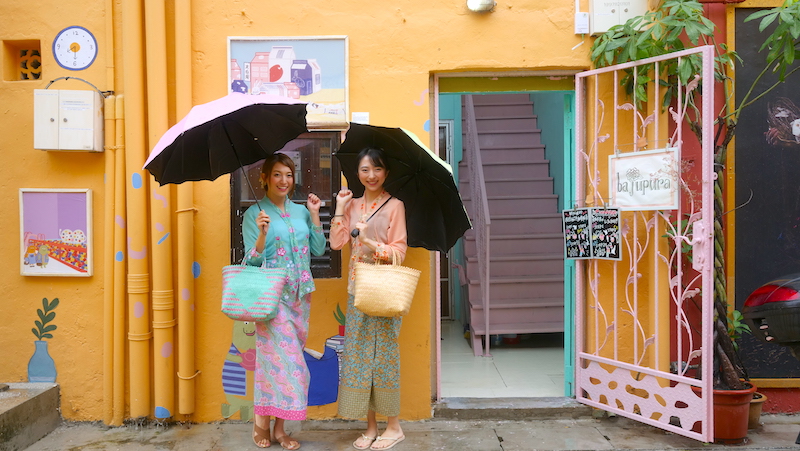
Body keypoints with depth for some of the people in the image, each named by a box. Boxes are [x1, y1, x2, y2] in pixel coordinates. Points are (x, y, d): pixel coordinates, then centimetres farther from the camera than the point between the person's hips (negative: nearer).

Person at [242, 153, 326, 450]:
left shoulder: (301, 211, 12)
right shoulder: (254, 213, -2)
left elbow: (319, 249, 7)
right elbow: (252, 260, -7)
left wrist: (315, 215, 1)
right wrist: (262, 233, -23)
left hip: (300, 295, 5)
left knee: (286, 356, 8)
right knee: (282, 356, -9)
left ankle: (278, 427, 17)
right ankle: (261, 423, 10)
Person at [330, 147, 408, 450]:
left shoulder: (394, 205, -5)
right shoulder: (352, 205, 10)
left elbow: (400, 251, -9)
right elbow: (336, 243, 1)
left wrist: (371, 243, -22)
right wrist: (339, 210, -4)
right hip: (357, 290, 5)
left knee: (383, 355, 0)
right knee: (359, 356, 7)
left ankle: (394, 426, 15)